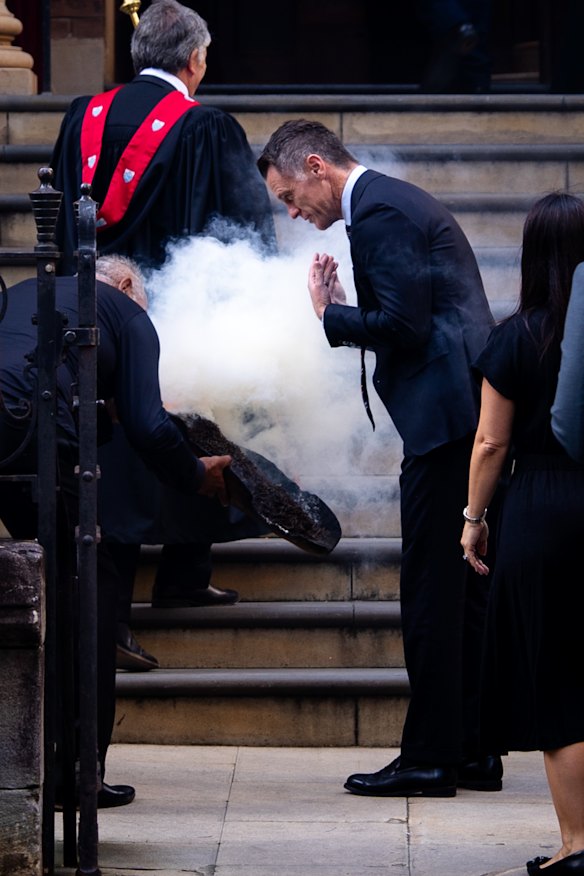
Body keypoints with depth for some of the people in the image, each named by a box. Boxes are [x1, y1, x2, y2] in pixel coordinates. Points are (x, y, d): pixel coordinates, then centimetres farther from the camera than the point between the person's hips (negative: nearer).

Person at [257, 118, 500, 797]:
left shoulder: (380, 213, -11)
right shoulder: (395, 201, 22)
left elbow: (403, 325, -18)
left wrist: (331, 315, -5)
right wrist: (345, 310, 12)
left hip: (445, 417, -11)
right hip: (470, 415, 11)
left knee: (431, 594, -7)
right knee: (461, 591, 13)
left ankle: (429, 758, -5)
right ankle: (472, 752, 16)